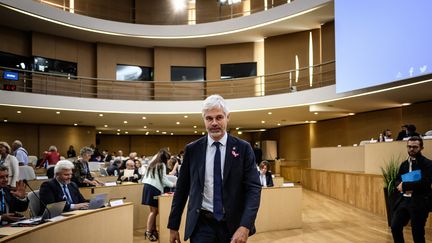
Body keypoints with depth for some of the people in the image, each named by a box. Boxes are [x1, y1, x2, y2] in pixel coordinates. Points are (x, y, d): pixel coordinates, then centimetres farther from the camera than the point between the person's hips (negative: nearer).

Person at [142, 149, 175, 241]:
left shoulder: (152, 163, 21)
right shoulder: (161, 165, -2)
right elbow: (164, 179, -6)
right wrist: (173, 184, 4)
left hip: (147, 186, 8)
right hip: (154, 188, -8)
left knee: (153, 210, 10)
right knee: (154, 211, -6)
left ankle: (153, 230, 12)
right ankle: (148, 232, -8)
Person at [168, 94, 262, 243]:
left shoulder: (243, 148, -4)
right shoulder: (192, 149, 0)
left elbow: (253, 188, -9)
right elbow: (182, 189, 5)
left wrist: (245, 226, -21)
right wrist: (173, 226, 6)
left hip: (233, 224, 0)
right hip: (201, 224, 0)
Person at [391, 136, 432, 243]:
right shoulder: (404, 164, 13)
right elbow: (397, 180, 13)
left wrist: (404, 185, -15)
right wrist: (407, 188, -9)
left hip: (419, 202, -6)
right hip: (403, 200, 6)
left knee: (417, 232, 3)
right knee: (395, 227, 6)